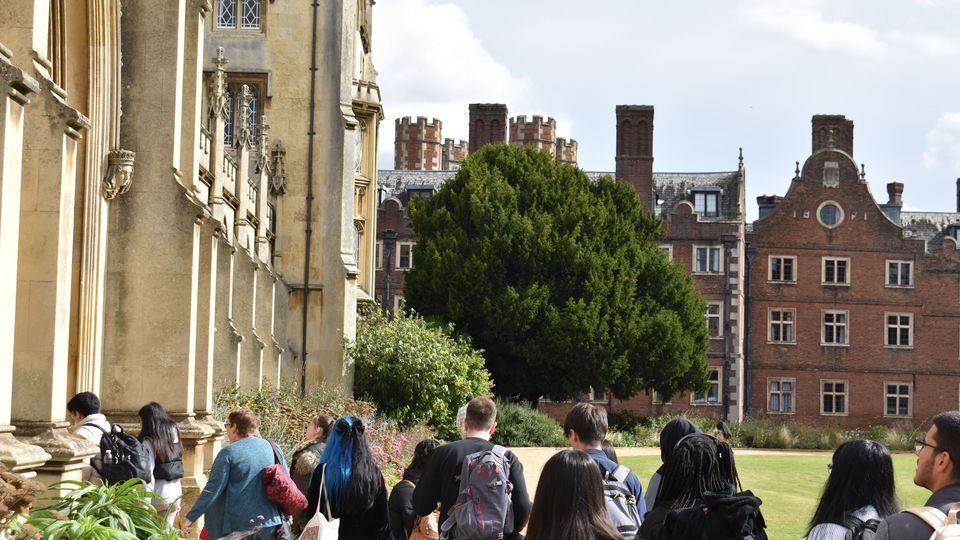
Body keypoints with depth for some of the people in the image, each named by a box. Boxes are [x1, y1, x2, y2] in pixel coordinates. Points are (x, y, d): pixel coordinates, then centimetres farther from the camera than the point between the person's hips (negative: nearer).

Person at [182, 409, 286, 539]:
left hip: (239, 525, -4)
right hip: (270, 525, 4)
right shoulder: (273, 448, 4)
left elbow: (212, 489, -11)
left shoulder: (228, 452, -8)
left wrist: (191, 518, -7)